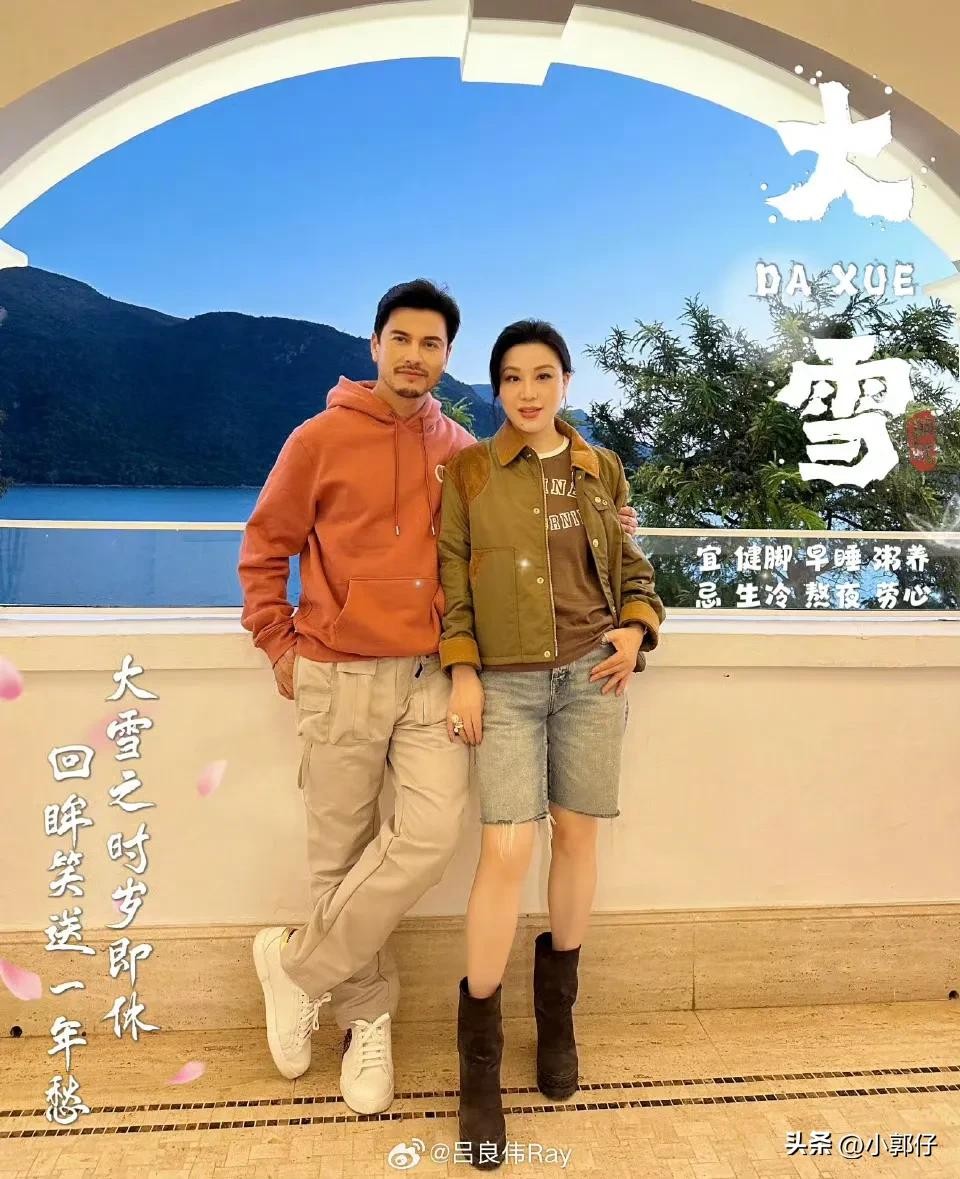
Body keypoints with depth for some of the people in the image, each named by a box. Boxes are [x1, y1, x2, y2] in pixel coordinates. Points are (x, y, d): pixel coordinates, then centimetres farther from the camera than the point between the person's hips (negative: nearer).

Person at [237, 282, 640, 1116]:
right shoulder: (322, 439, -2)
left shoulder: (461, 449, 7)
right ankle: (368, 1019, 29)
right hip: (340, 677, -2)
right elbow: (264, 550, 5)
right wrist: (280, 648, 1)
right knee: (342, 858, 6)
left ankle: (299, 967, 13)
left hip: (431, 674, 2)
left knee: (431, 835, -11)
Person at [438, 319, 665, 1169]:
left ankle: (557, 1009, 31)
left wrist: (636, 629, -4)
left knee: (577, 834, 8)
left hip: (591, 674, 3)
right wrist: (463, 670, -9)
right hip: (505, 682, -2)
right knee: (508, 848, -10)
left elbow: (632, 568, 15)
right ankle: (480, 1052, 7)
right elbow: (450, 577, 0)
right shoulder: (467, 471, 2)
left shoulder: (602, 471, 10)